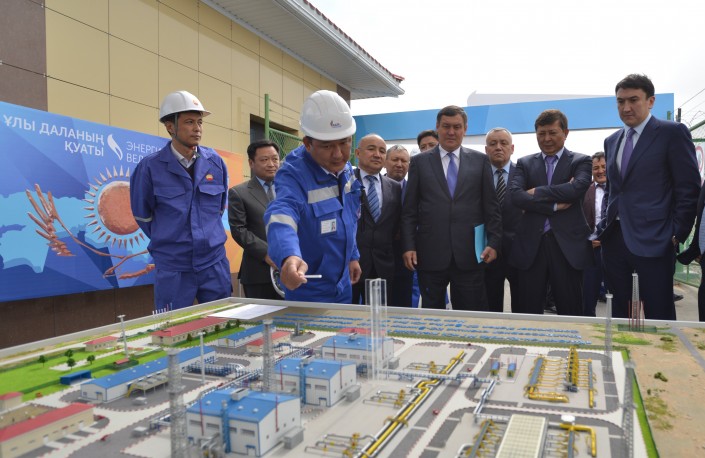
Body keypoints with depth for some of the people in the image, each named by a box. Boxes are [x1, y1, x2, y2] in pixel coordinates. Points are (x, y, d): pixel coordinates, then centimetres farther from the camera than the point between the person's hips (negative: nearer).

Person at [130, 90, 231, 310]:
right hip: (172, 266, -2)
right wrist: (168, 241, 12)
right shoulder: (150, 166, -8)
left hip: (215, 262, 3)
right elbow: (142, 215, 5)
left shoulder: (215, 162, 1)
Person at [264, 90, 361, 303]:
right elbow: (281, 214, -44)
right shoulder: (293, 173, -25)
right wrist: (290, 256, -62)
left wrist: (352, 256, 14)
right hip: (308, 294, -7)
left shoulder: (346, 169, -3)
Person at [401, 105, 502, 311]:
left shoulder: (480, 161, 9)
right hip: (430, 254, 0)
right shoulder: (419, 162, 7)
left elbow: (491, 207, 8)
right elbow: (409, 210, 5)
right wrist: (408, 246, -3)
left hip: (469, 254, 0)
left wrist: (493, 242, -1)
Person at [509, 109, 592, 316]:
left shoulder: (580, 161, 7)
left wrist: (537, 192, -7)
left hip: (567, 244, -1)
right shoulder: (525, 163, 12)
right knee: (529, 312, 7)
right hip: (530, 245, 2)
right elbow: (515, 195, -5)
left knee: (570, 312, 5)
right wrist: (554, 205, -13)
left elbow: (577, 188, -14)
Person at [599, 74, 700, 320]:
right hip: (614, 239, 6)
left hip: (652, 241, -5)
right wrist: (606, 224, 13)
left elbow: (689, 188, -5)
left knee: (658, 316, -1)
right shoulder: (611, 141, 16)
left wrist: (677, 234, -9)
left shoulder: (673, 133, -2)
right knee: (618, 314, 12)